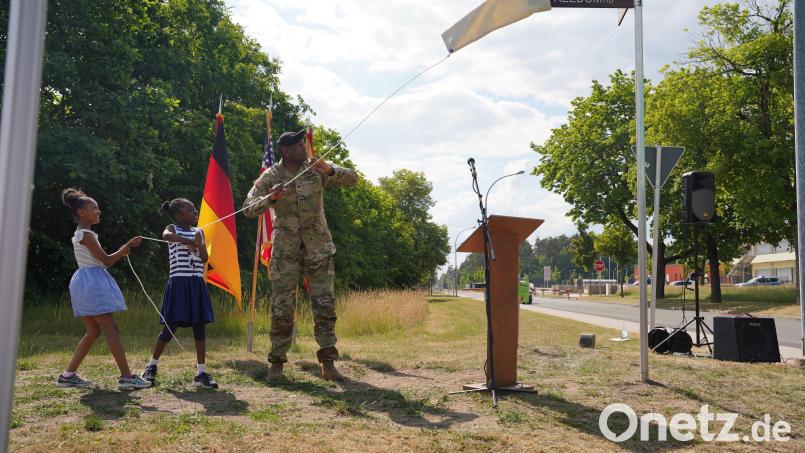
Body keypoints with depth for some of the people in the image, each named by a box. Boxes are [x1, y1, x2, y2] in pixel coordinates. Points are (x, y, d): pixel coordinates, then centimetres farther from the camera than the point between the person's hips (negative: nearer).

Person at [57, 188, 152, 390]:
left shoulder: (81, 234, 18)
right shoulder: (86, 234, -12)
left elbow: (99, 260, 18)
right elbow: (106, 261, -14)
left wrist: (121, 253, 12)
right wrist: (128, 245, -10)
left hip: (87, 283, 10)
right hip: (92, 282, -10)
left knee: (93, 332, 13)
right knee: (111, 329, -11)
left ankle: (68, 375, 15)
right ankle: (126, 376, -12)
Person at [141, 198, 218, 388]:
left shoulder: (199, 232, 12)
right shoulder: (173, 229, 0)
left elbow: (205, 259, 5)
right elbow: (166, 236, -26)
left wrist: (199, 243, -11)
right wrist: (189, 241, -25)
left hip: (196, 283, 4)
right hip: (179, 282, -4)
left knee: (199, 327, 2)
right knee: (170, 327, 0)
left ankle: (201, 372, 5)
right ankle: (152, 365, 19)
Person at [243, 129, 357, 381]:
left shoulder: (316, 169, -2)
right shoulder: (271, 177, -5)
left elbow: (352, 178, -7)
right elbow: (248, 209, -8)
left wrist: (329, 170, -25)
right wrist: (270, 198, -27)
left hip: (318, 245, 1)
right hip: (285, 248, -1)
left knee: (325, 303, -3)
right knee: (282, 306, 0)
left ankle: (328, 364, 3)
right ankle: (277, 362, 14)